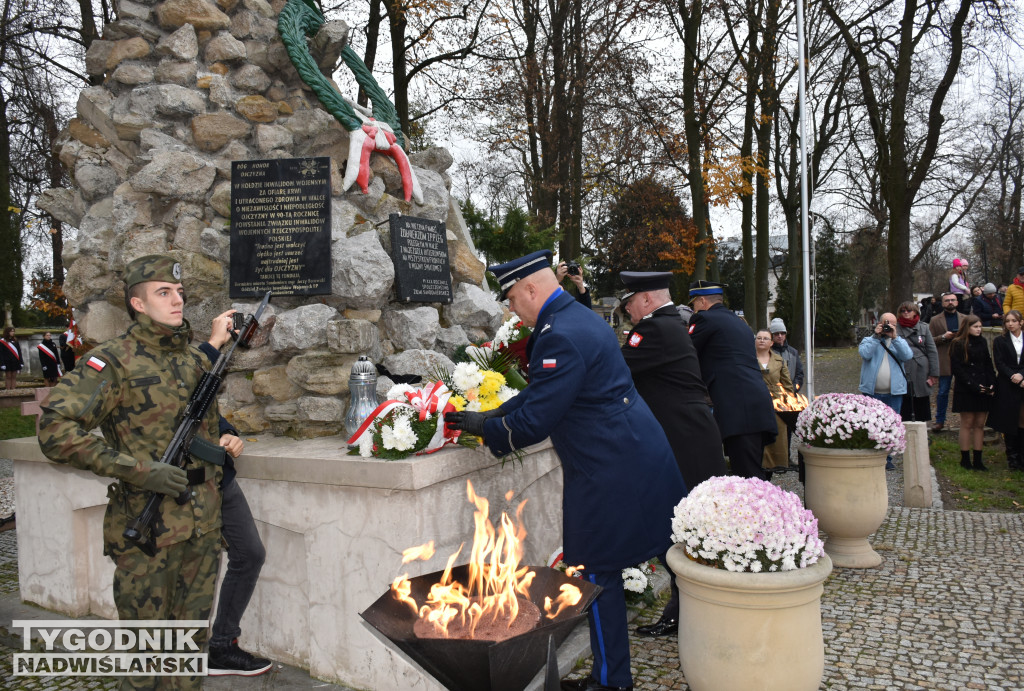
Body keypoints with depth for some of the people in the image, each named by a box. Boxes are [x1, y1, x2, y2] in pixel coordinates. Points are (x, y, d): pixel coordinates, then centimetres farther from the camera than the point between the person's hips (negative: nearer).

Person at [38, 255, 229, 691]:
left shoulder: (196, 360, 9)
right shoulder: (115, 361, -11)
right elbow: (55, 428, -19)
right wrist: (137, 470, -22)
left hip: (203, 523, 6)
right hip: (146, 523, -5)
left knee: (193, 632, 17)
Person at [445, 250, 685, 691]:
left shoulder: (560, 336, -22)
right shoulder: (579, 317, 13)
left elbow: (534, 422, -21)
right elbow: (542, 391, 20)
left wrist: (484, 427, -6)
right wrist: (496, 414, 13)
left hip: (607, 472, -10)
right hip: (642, 452, 10)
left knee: (596, 571, 4)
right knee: (674, 552, 19)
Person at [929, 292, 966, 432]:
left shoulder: (965, 319, 12)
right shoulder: (935, 320, 6)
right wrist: (943, 337, -15)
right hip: (944, 361, -2)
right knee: (942, 392, 3)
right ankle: (940, 420, 12)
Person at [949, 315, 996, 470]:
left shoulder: (982, 342, 13)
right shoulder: (958, 344, -4)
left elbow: (988, 365, 15)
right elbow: (957, 369, -9)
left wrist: (992, 384, 1)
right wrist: (973, 386, -16)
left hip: (983, 390, 5)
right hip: (966, 391, -5)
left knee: (980, 424, 6)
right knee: (967, 424, -1)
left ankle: (978, 460, 11)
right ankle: (965, 459, 6)